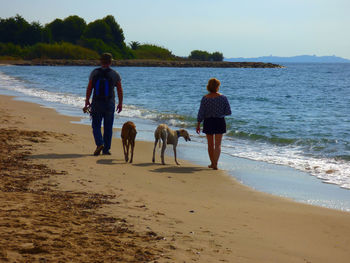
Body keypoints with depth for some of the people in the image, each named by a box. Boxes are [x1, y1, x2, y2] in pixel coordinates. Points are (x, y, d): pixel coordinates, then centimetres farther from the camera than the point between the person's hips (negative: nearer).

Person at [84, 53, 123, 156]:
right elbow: (120, 91, 0)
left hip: (96, 104, 0)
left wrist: (87, 102, 8)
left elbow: (89, 89, -1)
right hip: (109, 104, 0)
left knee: (96, 126, 8)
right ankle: (106, 149, 11)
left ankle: (99, 144, -14)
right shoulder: (115, 74, -4)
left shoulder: (94, 73, -2)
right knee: (108, 128, 9)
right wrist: (120, 104, 10)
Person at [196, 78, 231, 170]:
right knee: (218, 144, 0)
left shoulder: (205, 98, -9)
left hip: (208, 122, 1)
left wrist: (198, 125, -1)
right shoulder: (223, 98, -8)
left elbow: (201, 113, -9)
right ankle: (215, 164, -15)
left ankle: (212, 163, 26)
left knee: (210, 144, 16)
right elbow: (228, 112, -5)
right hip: (220, 122, -1)